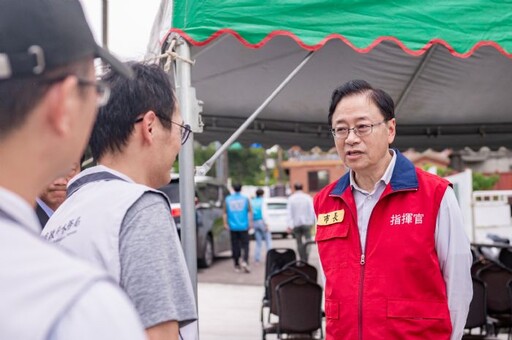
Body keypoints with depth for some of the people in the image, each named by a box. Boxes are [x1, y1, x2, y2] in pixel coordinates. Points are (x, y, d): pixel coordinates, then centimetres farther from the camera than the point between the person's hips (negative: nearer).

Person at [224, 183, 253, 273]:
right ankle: (245, 261, -19)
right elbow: (250, 212, -2)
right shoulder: (245, 199, 0)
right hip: (243, 226, -2)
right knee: (245, 245, 1)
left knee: (235, 246, 7)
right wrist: (250, 222, 1)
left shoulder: (228, 199, 4)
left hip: (233, 227, 2)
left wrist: (225, 223, 7)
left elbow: (225, 213, 3)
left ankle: (237, 265, 11)